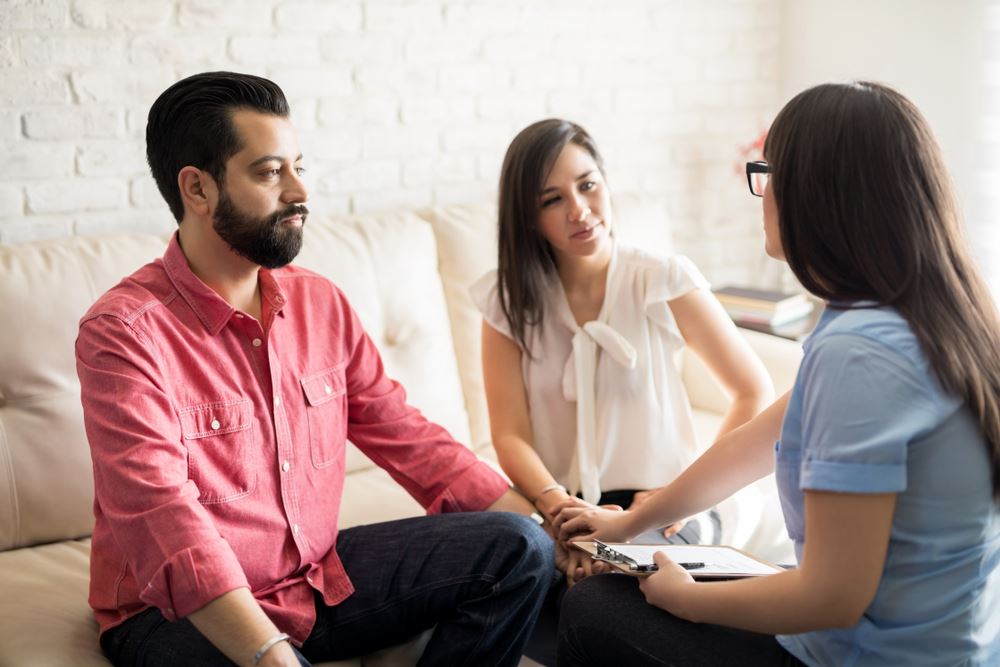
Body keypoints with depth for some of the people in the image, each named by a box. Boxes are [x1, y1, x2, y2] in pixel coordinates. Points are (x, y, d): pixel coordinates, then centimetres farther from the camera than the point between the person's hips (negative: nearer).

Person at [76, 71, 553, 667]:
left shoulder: (320, 303, 3)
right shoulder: (124, 332, -18)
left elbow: (405, 435, 7)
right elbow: (162, 520, -28)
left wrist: (542, 519, -3)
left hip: (319, 574, 7)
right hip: (183, 611, -6)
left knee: (519, 549, -6)